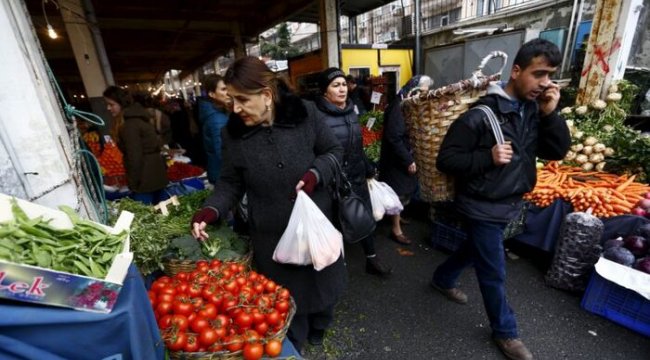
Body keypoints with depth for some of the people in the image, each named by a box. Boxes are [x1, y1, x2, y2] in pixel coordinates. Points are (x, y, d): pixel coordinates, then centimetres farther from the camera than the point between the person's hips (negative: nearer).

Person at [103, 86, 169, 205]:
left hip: (145, 178, -10)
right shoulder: (137, 116, 14)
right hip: (156, 173, 10)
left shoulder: (129, 124, -15)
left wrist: (133, 182, -13)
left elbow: (134, 156, -18)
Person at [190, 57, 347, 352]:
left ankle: (318, 330, 57)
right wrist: (210, 210, -16)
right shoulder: (233, 134, -8)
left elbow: (334, 150, -1)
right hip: (272, 236, 0)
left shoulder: (304, 114, -12)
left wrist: (315, 175, -18)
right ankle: (292, 348, 47)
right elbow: (231, 182, 0)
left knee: (322, 281, 24)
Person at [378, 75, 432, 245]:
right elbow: (394, 137, -26)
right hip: (397, 158, -9)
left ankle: (396, 217, 39)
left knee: (407, 190, 18)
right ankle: (396, 229, 16)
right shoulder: (399, 106, -20)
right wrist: (408, 160, -22)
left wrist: (410, 158, 4)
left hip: (407, 156, 9)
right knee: (398, 193, 1)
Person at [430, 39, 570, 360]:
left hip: (509, 204, 7)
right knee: (494, 273, 8)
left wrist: (550, 114, -12)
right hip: (482, 207, -7)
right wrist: (488, 157, -30)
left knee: (475, 250, 26)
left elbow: (558, 152, -1)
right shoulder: (480, 114, -21)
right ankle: (504, 331, 33)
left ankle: (443, 279, 52)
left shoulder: (535, 110, 2)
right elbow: (445, 160, -19)